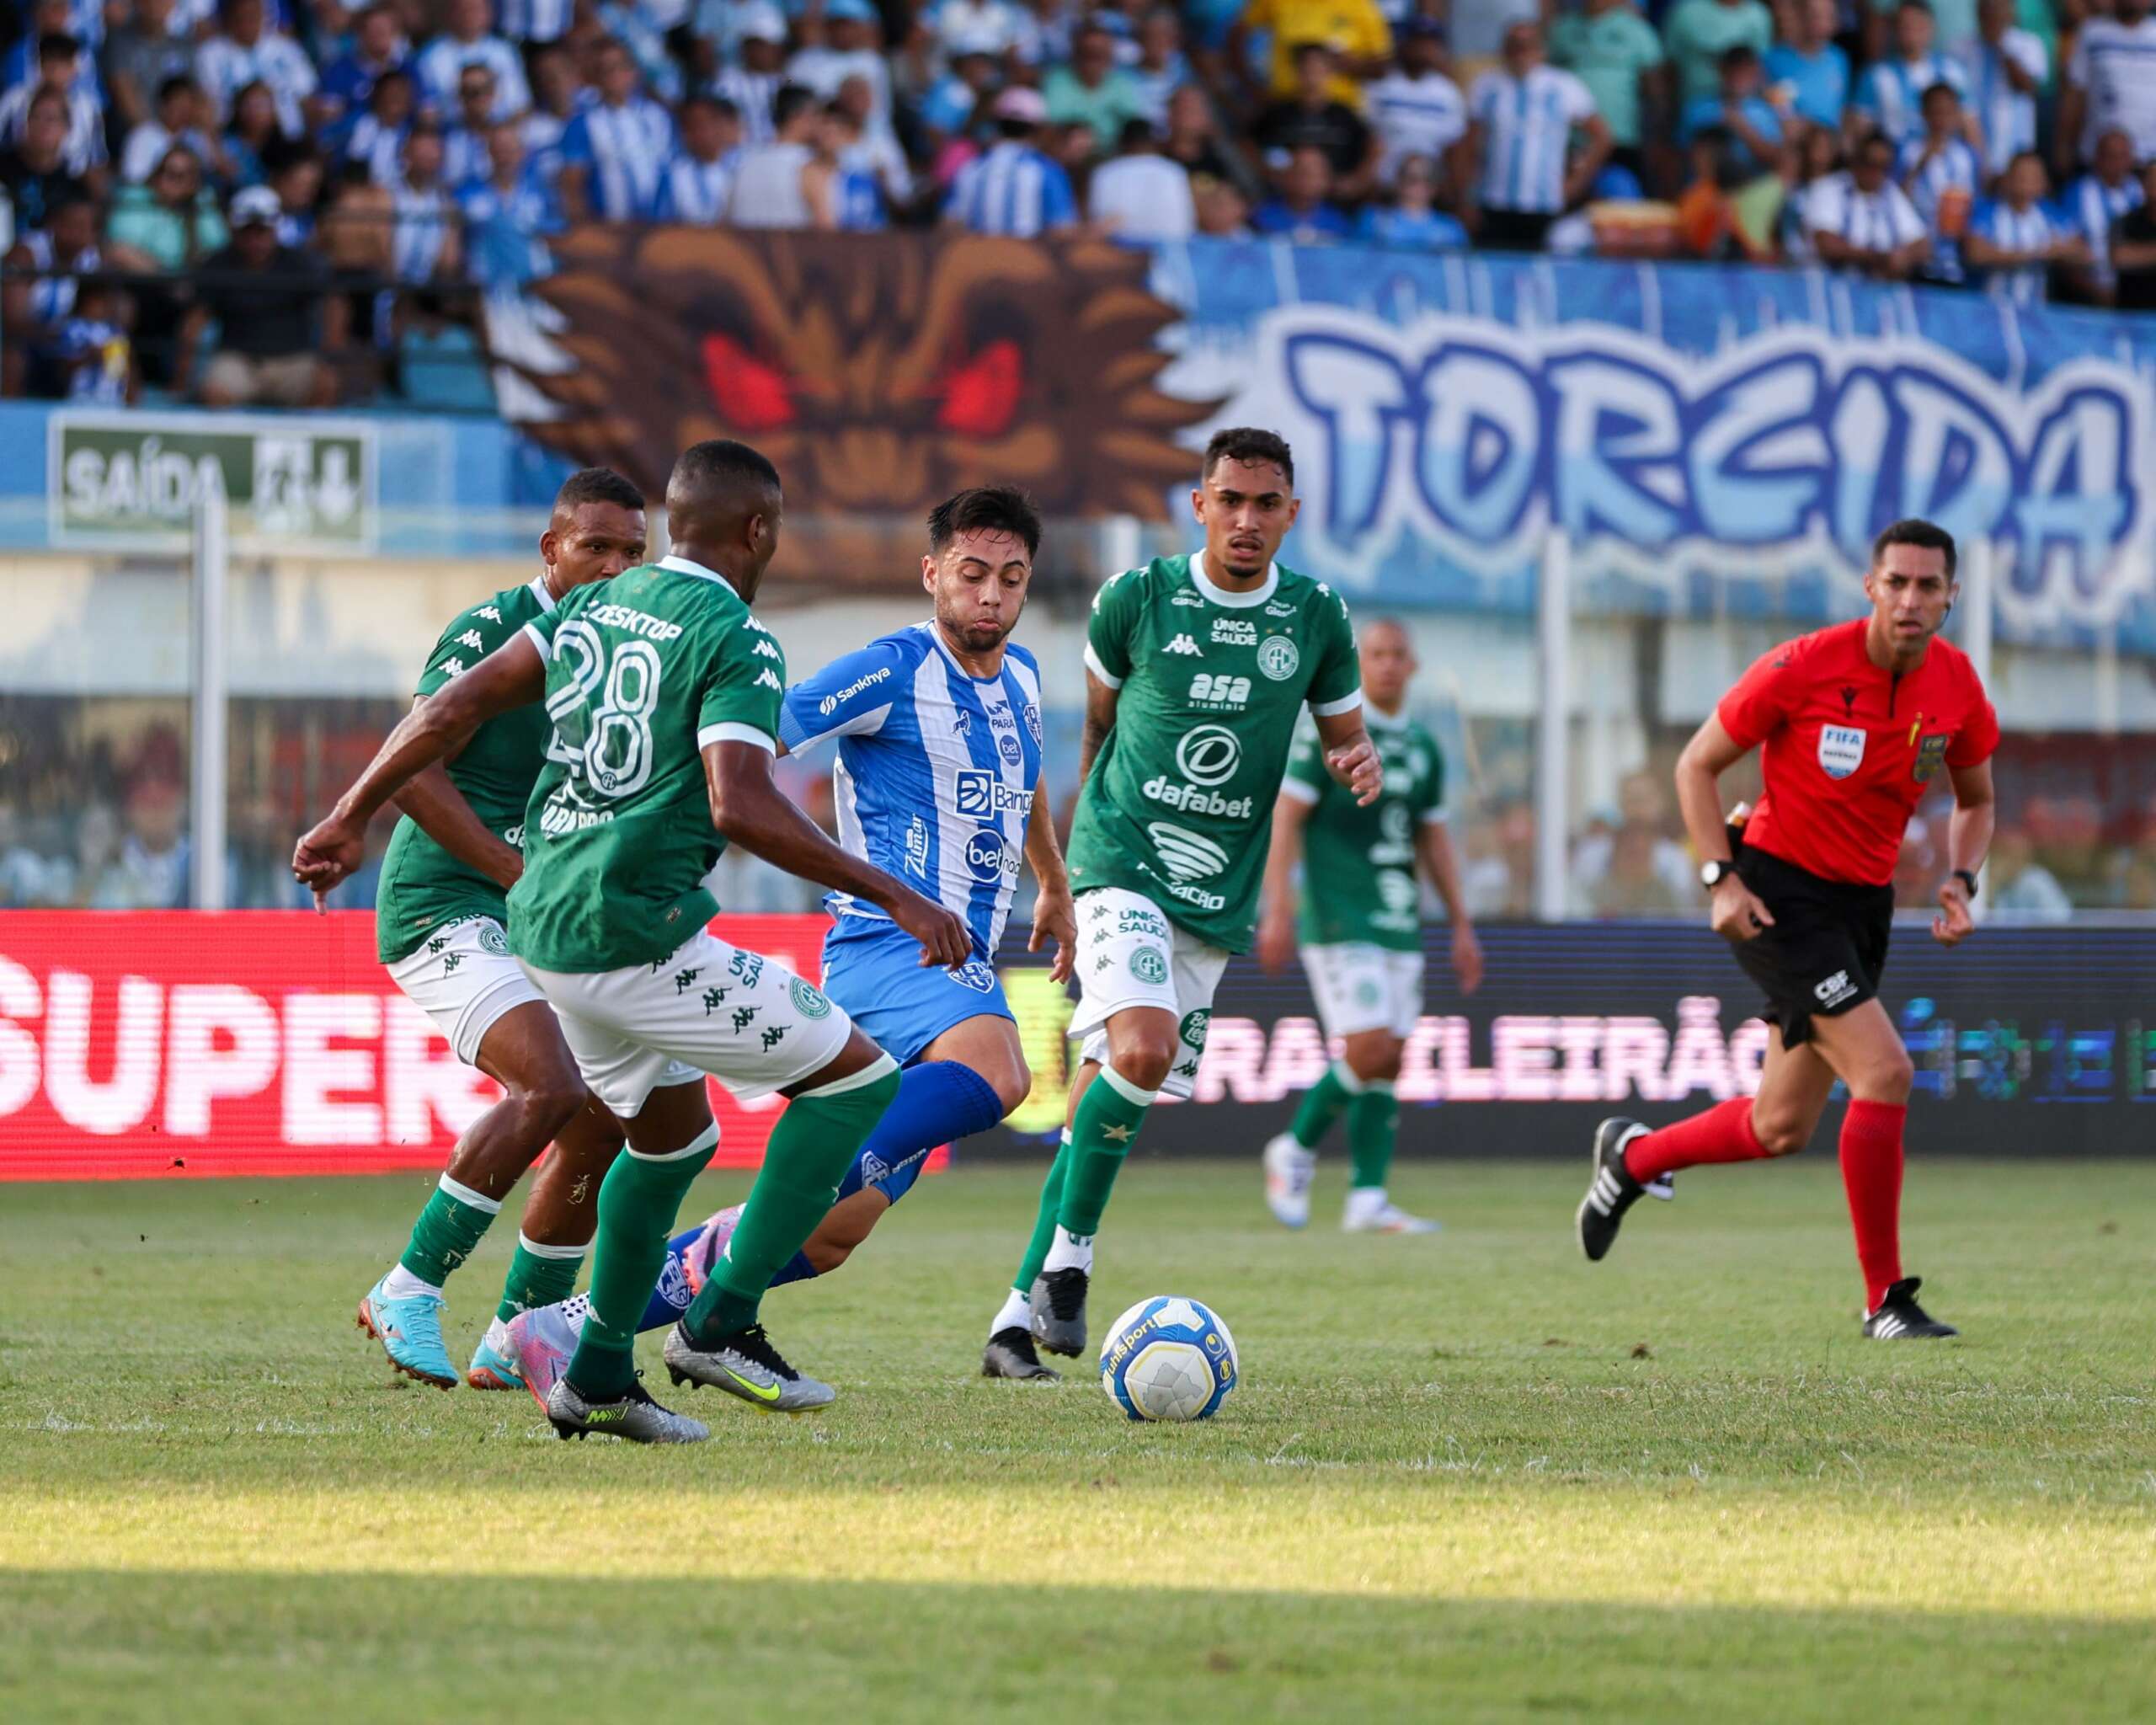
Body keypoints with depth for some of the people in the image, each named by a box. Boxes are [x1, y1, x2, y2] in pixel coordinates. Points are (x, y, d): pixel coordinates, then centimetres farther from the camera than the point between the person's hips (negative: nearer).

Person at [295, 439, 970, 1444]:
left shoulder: (593, 606, 14)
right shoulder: (734, 640, -10)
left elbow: (455, 706, 11)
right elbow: (740, 806, -23)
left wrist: (352, 819, 19)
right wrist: (894, 898, -21)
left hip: (544, 930, 9)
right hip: (639, 936, -9)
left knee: (673, 1131, 27)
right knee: (857, 1078, 0)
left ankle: (597, 1378, 25)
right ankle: (722, 1324, -4)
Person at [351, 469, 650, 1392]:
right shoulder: (491, 631, -12)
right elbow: (413, 775, -17)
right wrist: (524, 875, -21)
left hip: (545, 924, 8)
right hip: (445, 903, -8)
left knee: (606, 1123, 0)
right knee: (551, 1087, -26)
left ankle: (514, 1343, 12)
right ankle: (409, 1294, -15)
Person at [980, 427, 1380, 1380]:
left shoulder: (1317, 618, 4)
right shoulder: (1137, 597, -2)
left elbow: (1345, 730, 18)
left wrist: (1360, 763, -7)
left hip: (1219, 893, 3)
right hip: (1123, 864, -3)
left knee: (1108, 1096, 4)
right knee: (1142, 1050, -27)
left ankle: (1020, 1313, 10)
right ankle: (1068, 1257, -11)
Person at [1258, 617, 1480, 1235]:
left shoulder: (1422, 748, 14)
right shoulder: (1331, 734, -5)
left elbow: (1434, 840, 21)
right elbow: (1284, 818, -8)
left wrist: (1462, 927, 17)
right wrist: (1278, 910, -17)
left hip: (1399, 925, 6)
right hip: (1340, 922, -6)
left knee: (1390, 1061, 1)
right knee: (1369, 1049, -16)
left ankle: (1368, 1199, 2)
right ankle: (1296, 1150, 4)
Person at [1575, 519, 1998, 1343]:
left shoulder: (1958, 688, -3)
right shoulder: (1804, 668, -17)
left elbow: (1975, 800, 16)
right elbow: (1697, 765, -7)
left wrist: (1960, 883, -2)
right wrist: (1723, 878, -16)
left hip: (1865, 904, 6)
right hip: (1780, 893, -6)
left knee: (1782, 1128, 9)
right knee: (1884, 1070, -20)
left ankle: (1632, 1156, 37)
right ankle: (1885, 1298, -12)